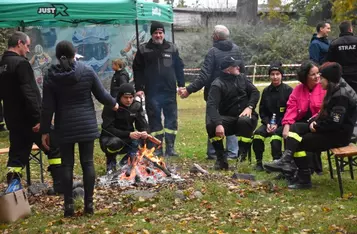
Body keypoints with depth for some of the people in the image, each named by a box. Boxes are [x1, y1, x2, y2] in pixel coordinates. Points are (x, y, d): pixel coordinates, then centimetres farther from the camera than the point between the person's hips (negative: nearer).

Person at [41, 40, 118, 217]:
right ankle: (89, 203, 8)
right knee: (87, 163, 5)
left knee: (67, 165, 5)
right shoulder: (87, 71, -4)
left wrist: (45, 131, 3)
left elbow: (47, 107, -4)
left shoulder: (51, 76, -4)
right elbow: (101, 95, 2)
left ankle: (69, 204, 4)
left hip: (64, 126, 0)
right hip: (87, 124, 0)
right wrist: (113, 104, 23)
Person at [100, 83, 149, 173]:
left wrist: (144, 132, -28)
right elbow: (108, 129, -24)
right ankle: (111, 161, -4)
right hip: (110, 138, -5)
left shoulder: (137, 106, -3)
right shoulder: (110, 107, -18)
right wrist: (128, 134, -35)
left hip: (127, 140, 5)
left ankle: (126, 161, 4)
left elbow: (143, 125, -2)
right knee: (115, 142, -39)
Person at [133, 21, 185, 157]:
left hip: (169, 91, 2)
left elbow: (179, 68, 12)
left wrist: (181, 85, 5)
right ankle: (157, 149, 10)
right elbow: (137, 70, 3)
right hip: (152, 93, -1)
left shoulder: (172, 49, 9)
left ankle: (170, 148, 10)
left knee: (171, 119, 3)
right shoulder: (143, 50, 4)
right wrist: (139, 88, -5)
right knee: (154, 120, 3)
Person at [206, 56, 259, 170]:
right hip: (228, 119, -2)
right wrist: (218, 124, -41)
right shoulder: (218, 84, -10)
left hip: (245, 116, 2)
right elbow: (211, 105, -24)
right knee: (210, 125, -31)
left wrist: (249, 107, -14)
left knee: (245, 122, -36)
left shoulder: (241, 78, 8)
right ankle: (221, 159, -16)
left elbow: (255, 92, 7)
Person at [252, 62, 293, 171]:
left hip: (283, 123, -4)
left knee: (275, 135, -33)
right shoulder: (266, 91, 9)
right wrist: (267, 123, -6)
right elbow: (262, 110, 12)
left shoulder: (288, 90, -5)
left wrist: (277, 125, -16)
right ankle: (259, 162, -12)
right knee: (257, 133, -23)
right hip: (269, 122, 4)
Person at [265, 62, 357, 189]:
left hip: (339, 134, -10)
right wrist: (314, 122, 0)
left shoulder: (341, 96, -22)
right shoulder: (334, 90, 11)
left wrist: (317, 126, -13)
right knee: (294, 128, -1)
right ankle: (287, 160, -18)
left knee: (299, 143, -9)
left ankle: (304, 180, -5)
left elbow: (335, 123, -28)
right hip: (330, 129, 10)